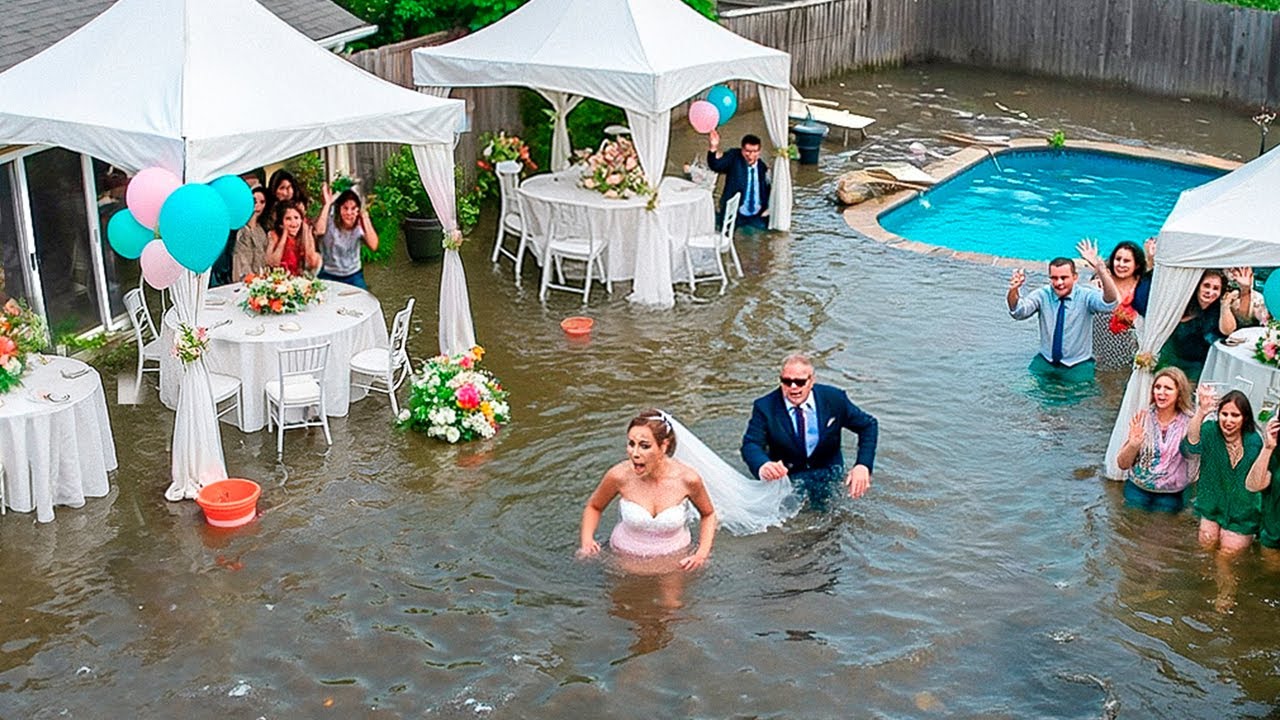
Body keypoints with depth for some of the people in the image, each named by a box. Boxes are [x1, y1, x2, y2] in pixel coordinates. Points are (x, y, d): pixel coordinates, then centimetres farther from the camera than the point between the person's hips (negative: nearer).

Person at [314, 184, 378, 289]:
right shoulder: (330, 222, -13)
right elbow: (319, 231, -37)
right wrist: (327, 204, -30)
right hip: (329, 276, -2)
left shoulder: (360, 226, -7)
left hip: (354, 276, 2)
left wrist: (365, 219, -22)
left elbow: (373, 245, -23)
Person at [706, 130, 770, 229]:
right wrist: (713, 148, -45)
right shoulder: (734, 158, -5)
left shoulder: (763, 168, 5)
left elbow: (767, 190, 19)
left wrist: (767, 209, 2)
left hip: (757, 217, 3)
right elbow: (716, 165, -25)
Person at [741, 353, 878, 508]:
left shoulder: (834, 399, -11)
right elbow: (751, 444, -25)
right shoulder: (765, 407, -15)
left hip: (827, 473, 1)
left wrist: (863, 466, -19)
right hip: (785, 474, -1)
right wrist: (763, 466, -51)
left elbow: (868, 425, -2)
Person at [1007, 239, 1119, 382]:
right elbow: (1019, 311, -18)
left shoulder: (1085, 296, -9)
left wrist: (1099, 268, -44)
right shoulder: (1043, 295, -4)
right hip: (1044, 363, 2)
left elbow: (1109, 303, -29)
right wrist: (1013, 290, -41)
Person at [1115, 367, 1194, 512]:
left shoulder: (1189, 423, -7)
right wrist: (1133, 444, -22)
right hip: (1138, 490, 1)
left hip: (1170, 495, -1)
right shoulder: (1142, 419, -3)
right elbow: (1122, 464, -1)